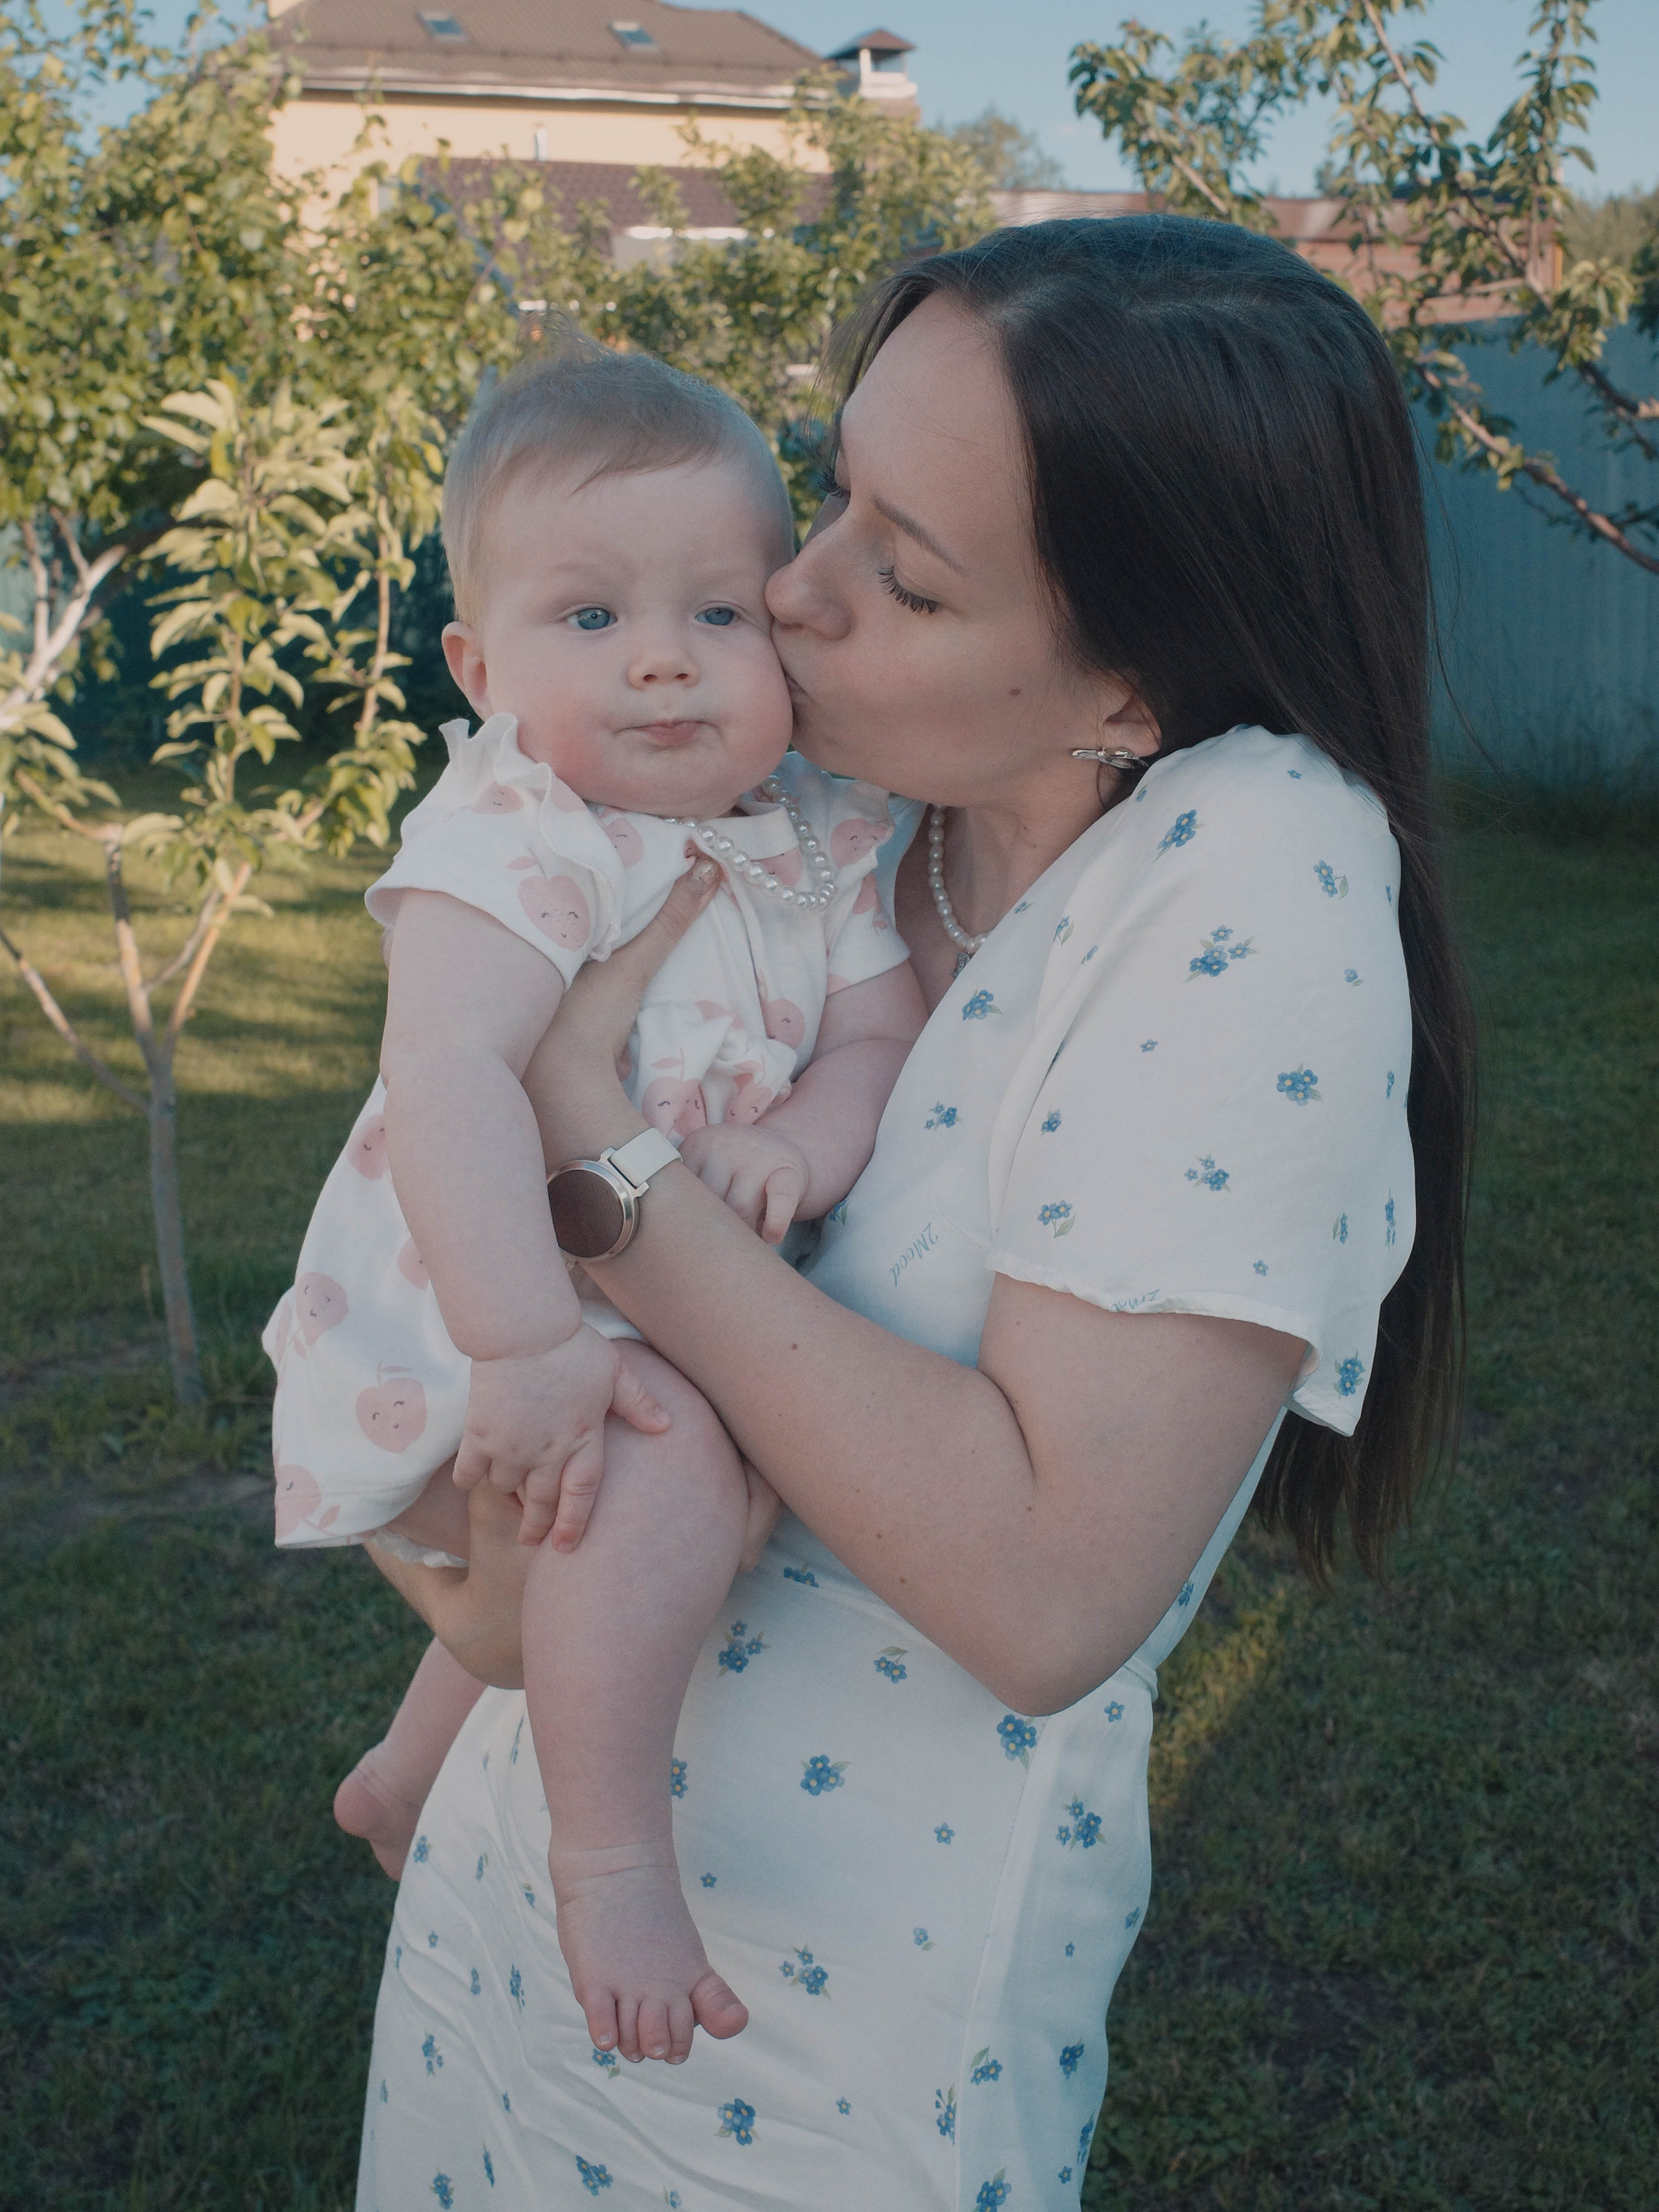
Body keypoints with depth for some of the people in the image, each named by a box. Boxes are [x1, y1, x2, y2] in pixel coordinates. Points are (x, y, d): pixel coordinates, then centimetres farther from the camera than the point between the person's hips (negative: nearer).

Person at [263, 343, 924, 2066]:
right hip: (461, 1355, -8)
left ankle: (412, 1776, 57)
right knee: (682, 1473, -35)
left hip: (675, 1312, 8)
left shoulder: (819, 837, -1)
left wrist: (807, 1141, -25)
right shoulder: (516, 842, -24)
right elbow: (446, 1081, -36)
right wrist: (527, 1346, -43)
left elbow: (880, 1030, -2)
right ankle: (614, 1852, -12)